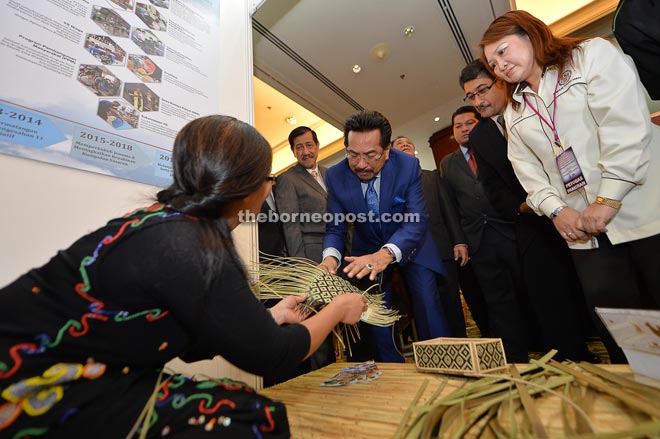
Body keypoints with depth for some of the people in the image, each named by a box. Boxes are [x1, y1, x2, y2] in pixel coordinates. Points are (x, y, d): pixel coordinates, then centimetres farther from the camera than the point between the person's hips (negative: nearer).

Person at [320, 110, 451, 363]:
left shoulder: (408, 166, -21)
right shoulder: (336, 175, -16)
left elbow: (416, 221, -28)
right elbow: (335, 228, -12)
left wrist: (386, 254, -47)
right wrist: (331, 256, -35)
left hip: (409, 247, -1)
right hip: (368, 249, 2)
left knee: (427, 302, -9)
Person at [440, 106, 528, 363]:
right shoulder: (447, 164, 13)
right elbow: (450, 206, 8)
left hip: (513, 232, -1)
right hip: (478, 242, 2)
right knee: (499, 303, 8)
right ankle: (515, 358, 23)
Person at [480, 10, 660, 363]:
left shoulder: (593, 54, 3)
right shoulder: (514, 112, 15)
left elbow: (627, 125, -11)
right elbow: (528, 170, 7)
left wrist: (607, 201, -18)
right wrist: (556, 210, -8)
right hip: (584, 231, 4)